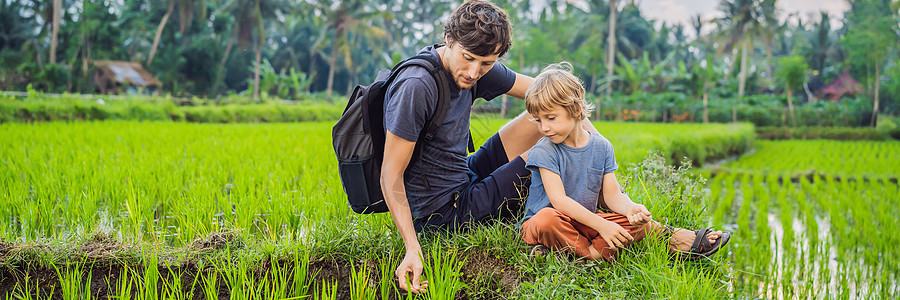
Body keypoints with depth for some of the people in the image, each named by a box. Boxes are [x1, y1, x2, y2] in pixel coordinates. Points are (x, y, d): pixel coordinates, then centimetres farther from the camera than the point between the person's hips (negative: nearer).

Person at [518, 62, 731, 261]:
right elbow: (558, 199, -22)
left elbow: (612, 194, 0)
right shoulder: (544, 152, -12)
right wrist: (601, 224, -31)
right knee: (547, 219, -39)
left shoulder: (602, 147, 3)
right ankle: (592, 253, -24)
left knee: (640, 222, -11)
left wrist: (630, 208, -25)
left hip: (585, 223, 4)